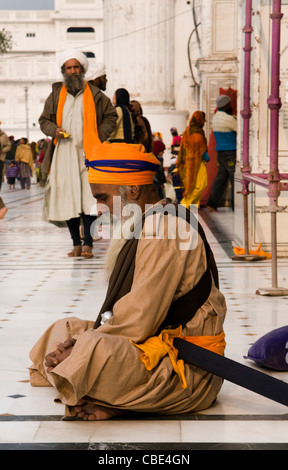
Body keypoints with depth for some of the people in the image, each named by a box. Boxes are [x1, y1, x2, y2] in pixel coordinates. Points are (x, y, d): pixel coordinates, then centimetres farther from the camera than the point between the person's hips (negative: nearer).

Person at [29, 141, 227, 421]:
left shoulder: (164, 235, -19)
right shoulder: (140, 231, 14)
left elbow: (139, 321, -23)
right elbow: (125, 312, 11)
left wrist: (82, 347, -14)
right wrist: (85, 339, -5)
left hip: (187, 371, -11)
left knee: (92, 353, -34)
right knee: (65, 328, 15)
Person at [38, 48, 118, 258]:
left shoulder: (95, 95, 6)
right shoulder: (56, 95, 11)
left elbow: (111, 116, 14)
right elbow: (44, 120, 17)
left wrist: (99, 137, 1)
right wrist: (54, 130, -4)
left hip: (88, 152, -2)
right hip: (64, 153, 2)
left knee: (88, 198, -10)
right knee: (67, 199, -1)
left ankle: (88, 244, -5)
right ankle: (76, 243, 7)